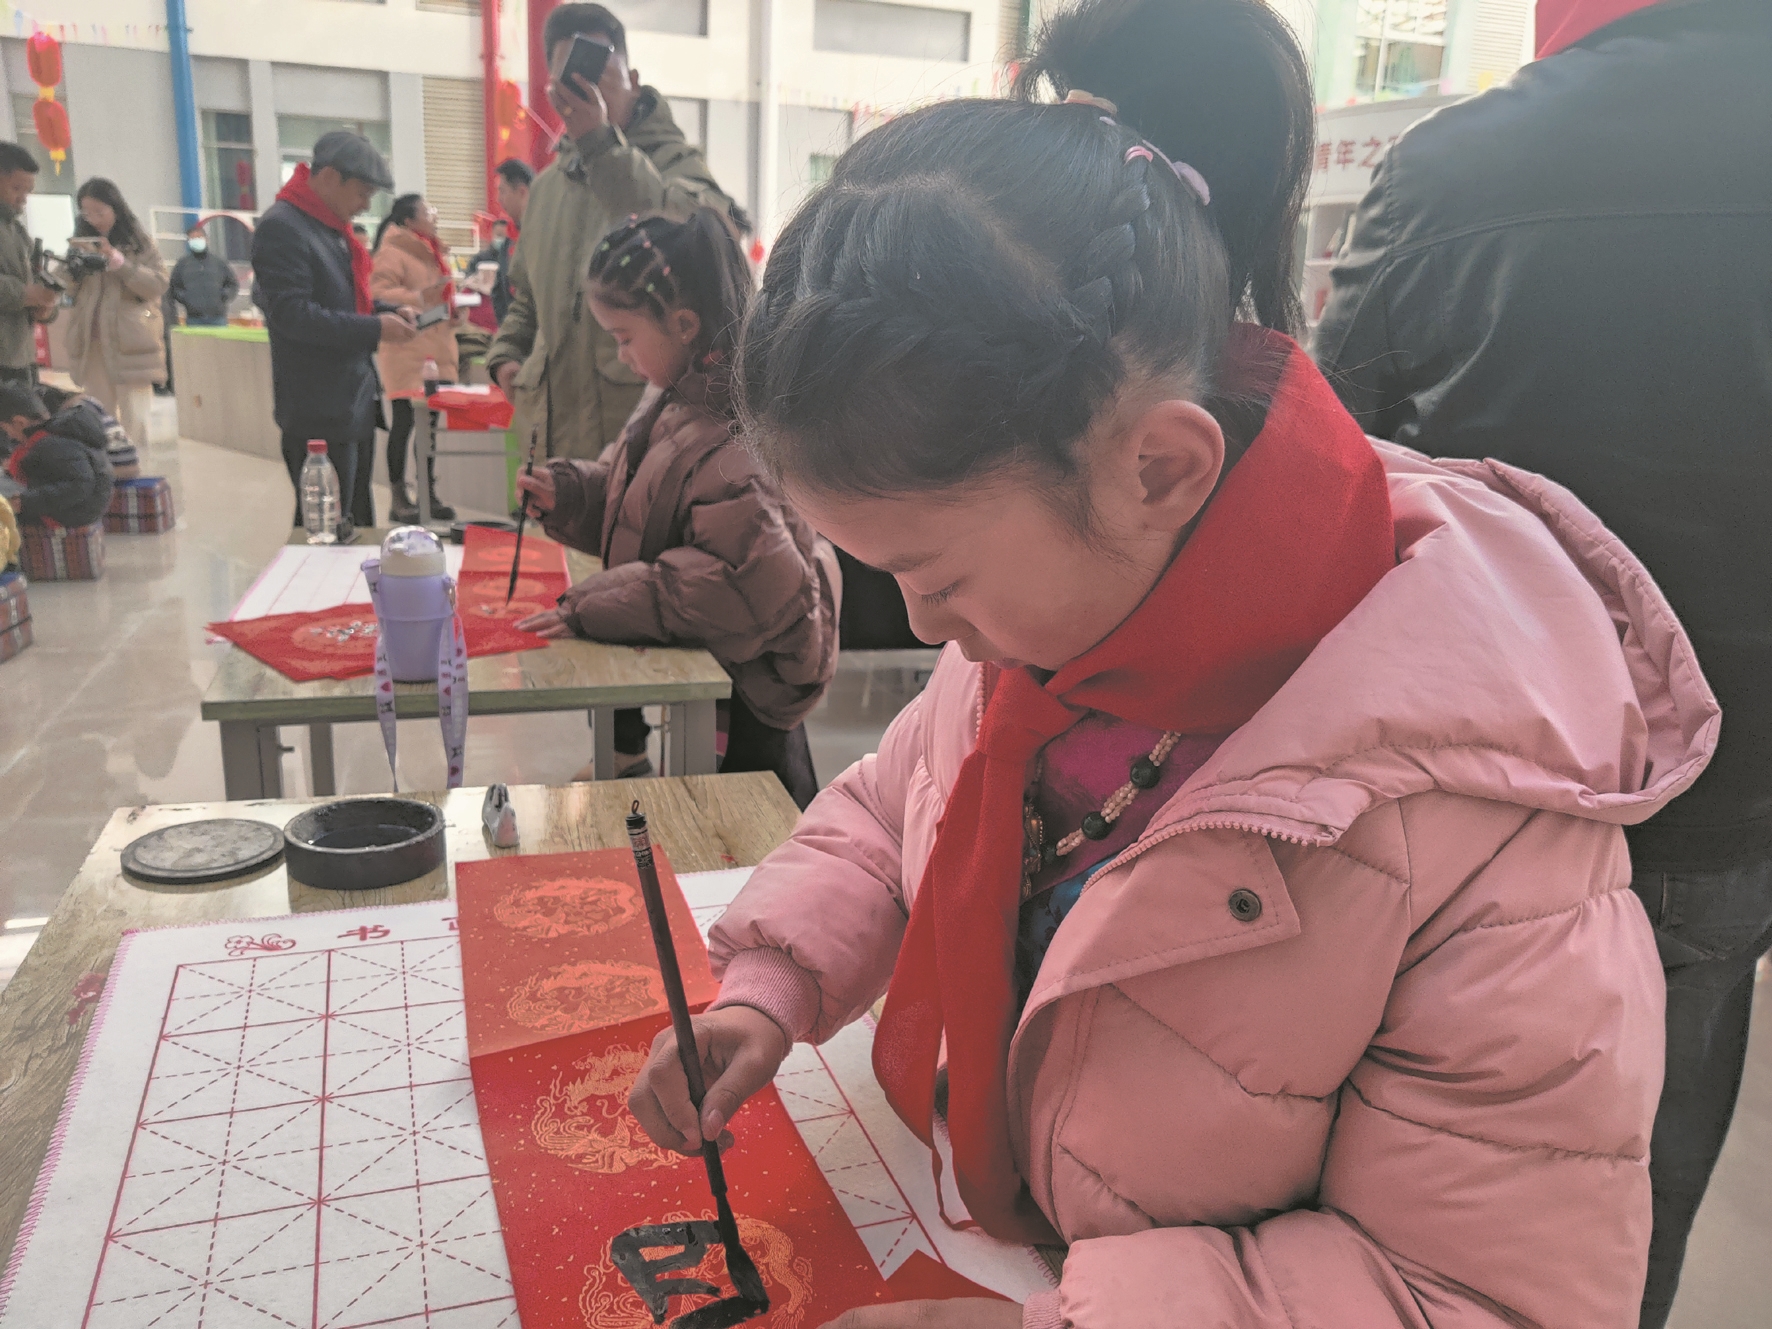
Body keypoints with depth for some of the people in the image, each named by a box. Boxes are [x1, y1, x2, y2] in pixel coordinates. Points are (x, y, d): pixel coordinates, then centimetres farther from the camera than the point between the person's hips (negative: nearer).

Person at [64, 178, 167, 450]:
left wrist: (118, 262, -16)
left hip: (130, 341, -4)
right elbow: (67, 289, 14)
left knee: (133, 419, -7)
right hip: (91, 342, 4)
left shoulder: (139, 240, 3)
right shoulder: (81, 240, 13)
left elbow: (158, 285, -7)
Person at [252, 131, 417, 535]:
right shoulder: (281, 228, -15)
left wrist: (390, 312, 5)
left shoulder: (333, 227, 15)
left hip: (356, 397, 10)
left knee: (358, 521, 17)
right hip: (318, 410, -10)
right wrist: (374, 330, -21)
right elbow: (291, 314, -22)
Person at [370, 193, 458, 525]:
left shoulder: (434, 252, 19)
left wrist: (454, 309, 11)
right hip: (406, 355, -8)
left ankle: (428, 492, 19)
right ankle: (398, 497, 3)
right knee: (404, 422, -5)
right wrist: (417, 298, -29)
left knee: (430, 422, 11)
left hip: (437, 353, 8)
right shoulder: (392, 252, -9)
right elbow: (378, 293, -19)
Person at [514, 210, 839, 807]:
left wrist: (591, 606, -28)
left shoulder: (740, 433, -28)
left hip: (747, 685, -8)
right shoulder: (678, 398, 4)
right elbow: (629, 498, 19)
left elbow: (743, 583, -33)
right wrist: (568, 492, -2)